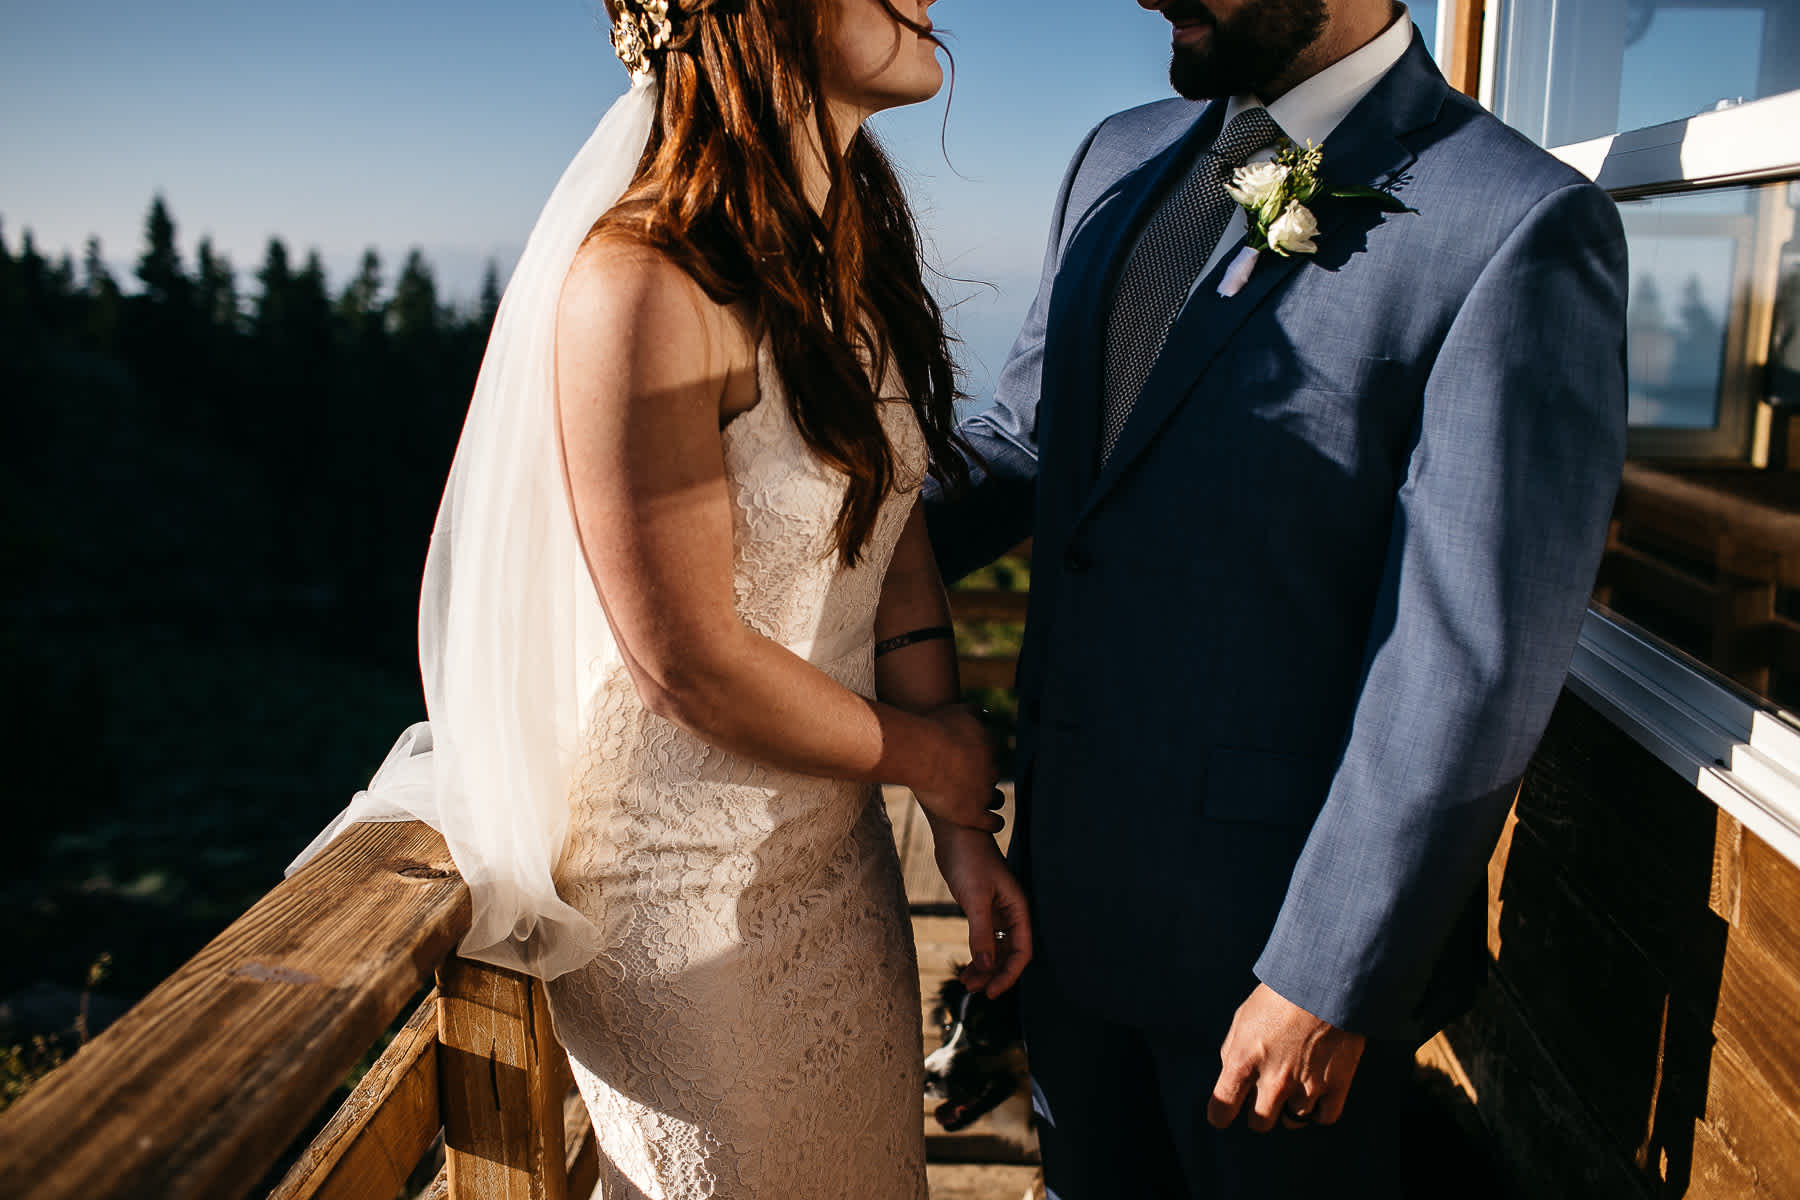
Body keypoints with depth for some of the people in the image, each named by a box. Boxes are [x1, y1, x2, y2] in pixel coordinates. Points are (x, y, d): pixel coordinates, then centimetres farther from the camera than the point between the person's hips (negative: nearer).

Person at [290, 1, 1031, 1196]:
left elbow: (895, 538, 1)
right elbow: (691, 662, -24)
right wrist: (936, 760, -9)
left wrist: (966, 828, -1)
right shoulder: (645, 284, -26)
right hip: (693, 883, -7)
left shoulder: (855, 245, 0)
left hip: (838, 841, 8)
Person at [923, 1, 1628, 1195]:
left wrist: (1330, 979, -17)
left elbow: (1474, 654, -20)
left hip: (1274, 911, -6)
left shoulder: (1521, 225, -18)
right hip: (1073, 869, 6)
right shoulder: (1121, 160, 5)